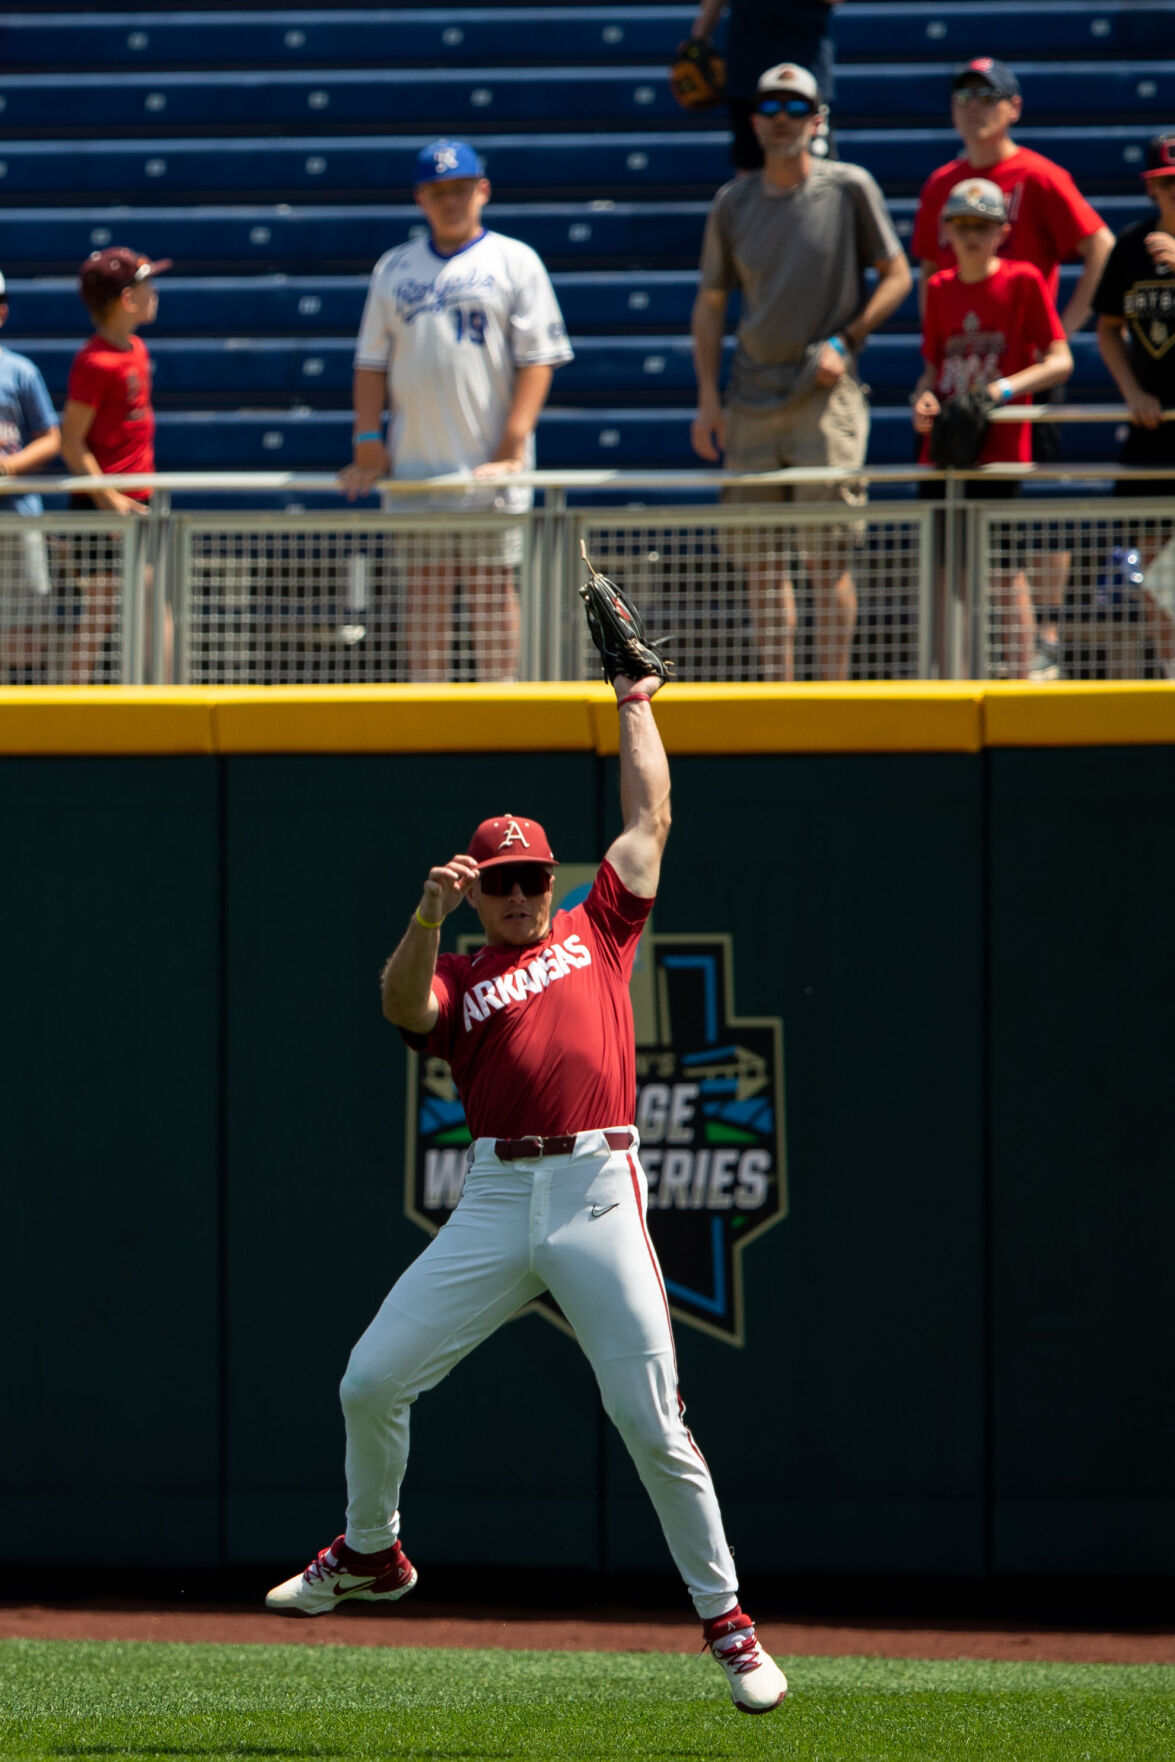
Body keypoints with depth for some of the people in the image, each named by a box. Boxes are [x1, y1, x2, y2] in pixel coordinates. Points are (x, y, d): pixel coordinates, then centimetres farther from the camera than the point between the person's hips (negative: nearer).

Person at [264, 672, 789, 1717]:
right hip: (496, 1198, 2)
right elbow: (404, 1005, -9)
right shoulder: (456, 978, 14)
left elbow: (651, 818, 20)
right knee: (373, 1381, -1)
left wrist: (635, 704, 25)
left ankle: (725, 1619, 0)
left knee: (652, 1423, -9)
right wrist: (429, 917, -24)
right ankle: (372, 1555, 23)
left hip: (599, 1190, -2)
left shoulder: (594, 933, 17)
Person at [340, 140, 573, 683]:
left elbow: (537, 359, -3)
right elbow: (371, 363, 13)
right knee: (424, 586, 3)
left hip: (489, 468, -3)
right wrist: (368, 440, 1)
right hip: (413, 464, 3)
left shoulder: (514, 261, 3)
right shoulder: (394, 268, 13)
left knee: (491, 585, -1)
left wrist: (512, 444, -12)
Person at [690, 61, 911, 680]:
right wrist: (708, 397, 6)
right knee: (761, 559, 4)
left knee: (827, 556, -7)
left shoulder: (849, 188, 0)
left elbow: (897, 275, 5)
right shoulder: (733, 203, 9)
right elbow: (710, 303, 15)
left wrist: (842, 342, -8)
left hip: (825, 397, -4)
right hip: (752, 397, 4)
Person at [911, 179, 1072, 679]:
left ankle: (1021, 680, -1)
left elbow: (1060, 361, -7)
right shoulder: (939, 288, 10)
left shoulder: (1023, 280, -5)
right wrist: (924, 398, -5)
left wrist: (1003, 388, -20)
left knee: (1006, 572, -5)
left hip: (1000, 448, -5)